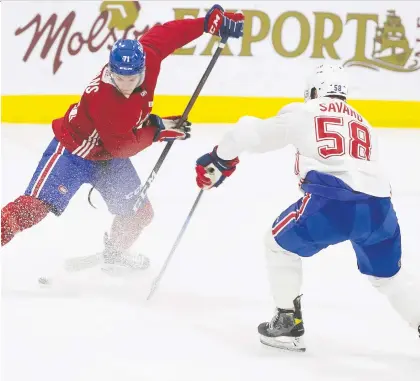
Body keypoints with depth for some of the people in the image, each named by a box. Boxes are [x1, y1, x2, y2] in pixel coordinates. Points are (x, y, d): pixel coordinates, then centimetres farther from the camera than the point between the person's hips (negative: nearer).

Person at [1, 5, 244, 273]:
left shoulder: (146, 57, -21)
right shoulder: (102, 99, -38)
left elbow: (164, 34, -3)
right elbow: (121, 147, -29)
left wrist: (211, 21, -3)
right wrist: (157, 130, -25)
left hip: (109, 157, 7)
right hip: (74, 151, -7)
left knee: (139, 213, 11)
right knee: (36, 206, -21)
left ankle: (113, 254, 38)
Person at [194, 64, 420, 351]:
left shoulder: (303, 112, 18)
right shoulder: (363, 123, 31)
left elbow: (254, 133, 19)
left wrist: (218, 159, 34)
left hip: (333, 201, -4)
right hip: (378, 205, 4)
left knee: (281, 242, 21)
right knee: (388, 275, 24)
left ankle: (288, 322, 19)